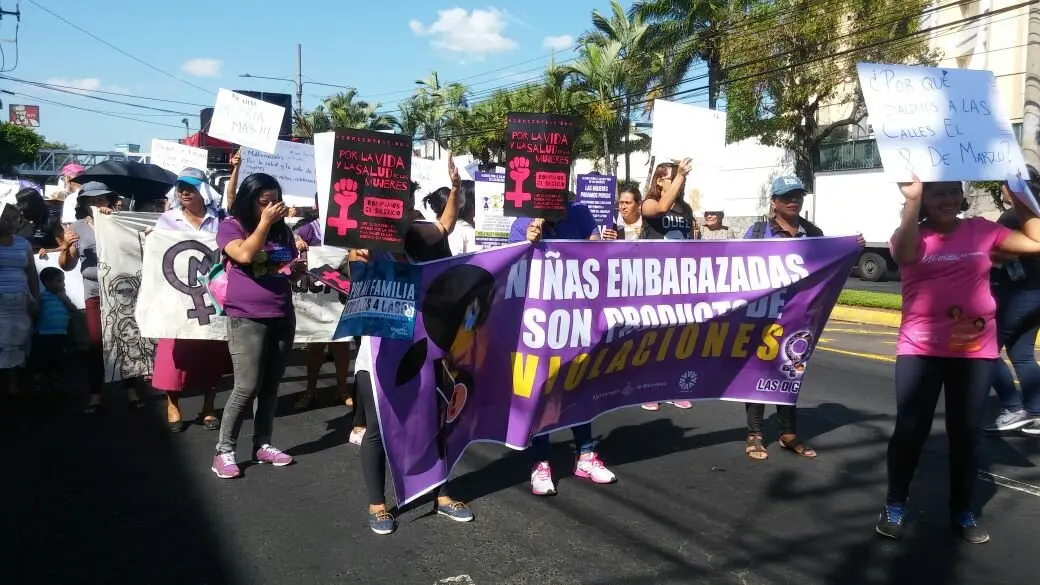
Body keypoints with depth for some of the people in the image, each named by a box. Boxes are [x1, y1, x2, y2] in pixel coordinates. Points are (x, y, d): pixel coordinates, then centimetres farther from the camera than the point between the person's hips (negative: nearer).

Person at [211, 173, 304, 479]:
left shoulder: (282, 230, 13)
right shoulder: (231, 226, -3)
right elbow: (245, 255, -23)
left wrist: (298, 269, 0)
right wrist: (264, 222, -15)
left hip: (283, 317, 6)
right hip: (247, 319, -6)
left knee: (271, 385, 9)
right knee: (247, 387, -8)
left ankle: (262, 444, 20)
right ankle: (224, 451, 5)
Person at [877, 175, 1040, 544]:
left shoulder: (982, 231, 6)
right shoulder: (912, 236, -2)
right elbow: (904, 254, -25)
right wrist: (911, 201, -26)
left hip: (976, 350, 3)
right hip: (920, 350, -2)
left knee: (967, 433, 10)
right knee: (910, 430, -1)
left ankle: (962, 513, 25)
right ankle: (895, 507, 15)